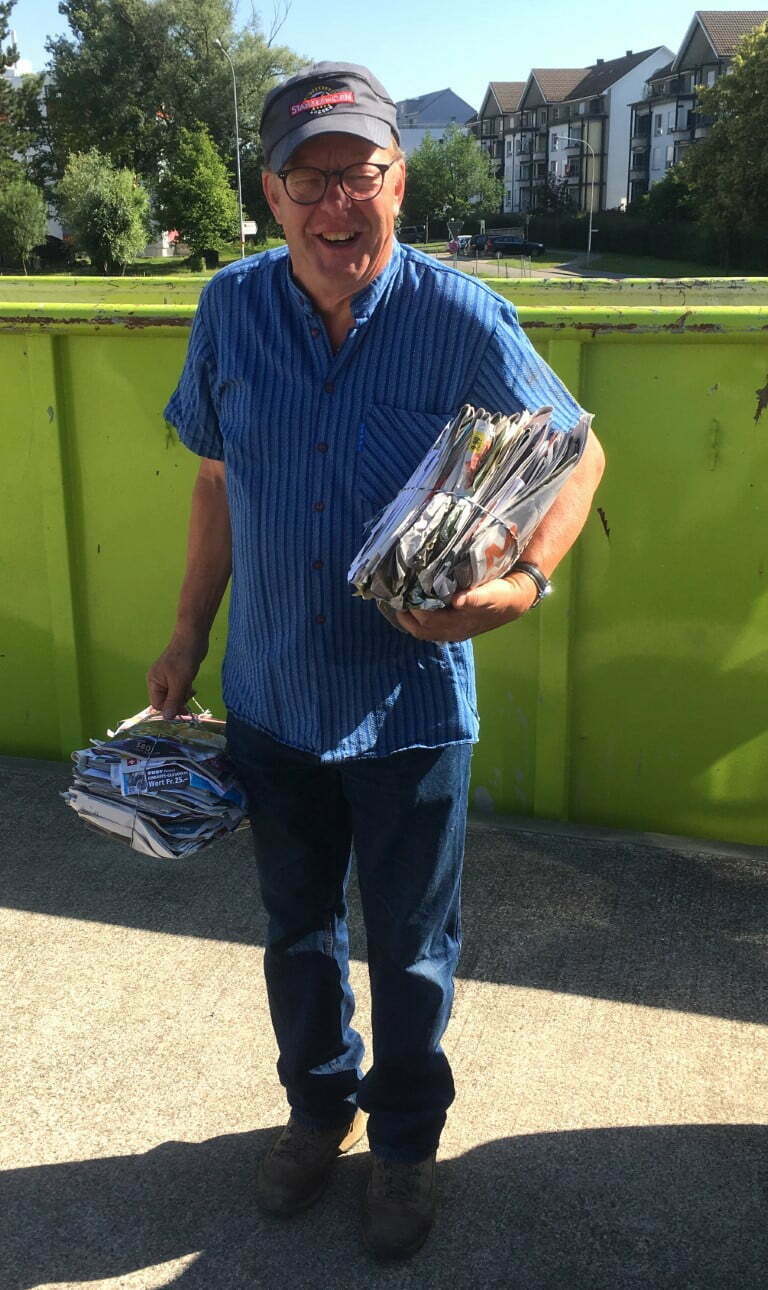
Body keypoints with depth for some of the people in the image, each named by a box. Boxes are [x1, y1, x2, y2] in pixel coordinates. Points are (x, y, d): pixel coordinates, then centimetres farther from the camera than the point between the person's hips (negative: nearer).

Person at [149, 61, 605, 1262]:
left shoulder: (460, 317, -15)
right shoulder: (232, 310, -5)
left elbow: (575, 451, -6)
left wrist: (525, 581, -24)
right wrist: (189, 636, 11)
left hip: (410, 703, -3)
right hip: (272, 696, 3)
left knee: (411, 943, 14)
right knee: (299, 924, 21)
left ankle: (405, 1139, 40)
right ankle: (319, 1103, 48)